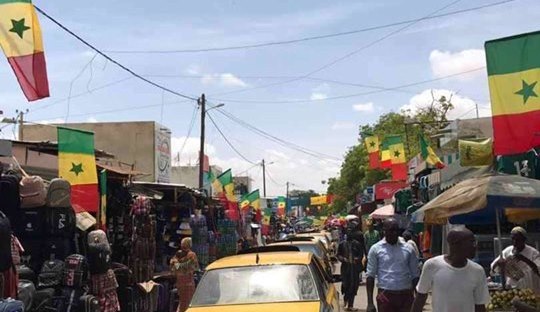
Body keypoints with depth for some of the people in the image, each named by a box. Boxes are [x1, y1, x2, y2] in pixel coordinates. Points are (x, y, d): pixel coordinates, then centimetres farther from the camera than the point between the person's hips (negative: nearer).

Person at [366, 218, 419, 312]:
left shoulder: (408, 249, 6)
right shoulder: (376, 249, 0)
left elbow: (415, 276, 10)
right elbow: (370, 276, 0)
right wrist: (370, 303, -6)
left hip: (406, 295, 2)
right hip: (385, 295, -2)